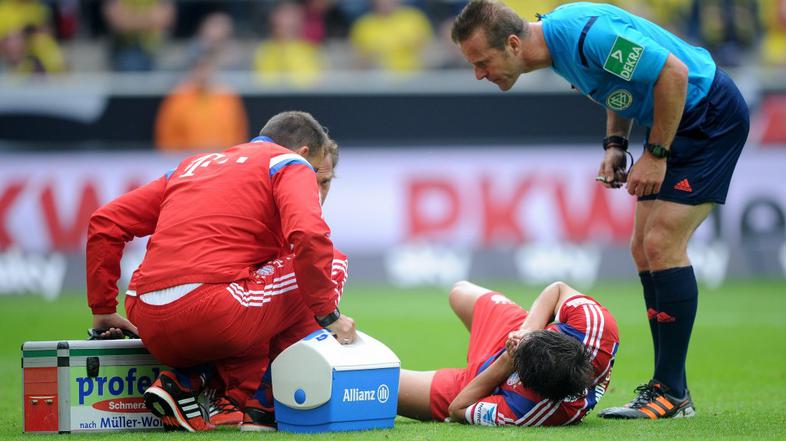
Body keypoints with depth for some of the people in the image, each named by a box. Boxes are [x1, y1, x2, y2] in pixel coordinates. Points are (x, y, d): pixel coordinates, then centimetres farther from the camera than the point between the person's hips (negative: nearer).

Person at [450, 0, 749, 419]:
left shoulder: (587, 35, -30)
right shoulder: (556, 37, 0)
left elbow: (673, 73, -26)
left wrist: (656, 154, -20)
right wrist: (615, 144, 2)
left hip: (710, 114, -10)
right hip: (677, 120, 10)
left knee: (662, 244, -15)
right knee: (644, 248, 6)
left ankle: (671, 393, -11)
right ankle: (669, 387, 11)